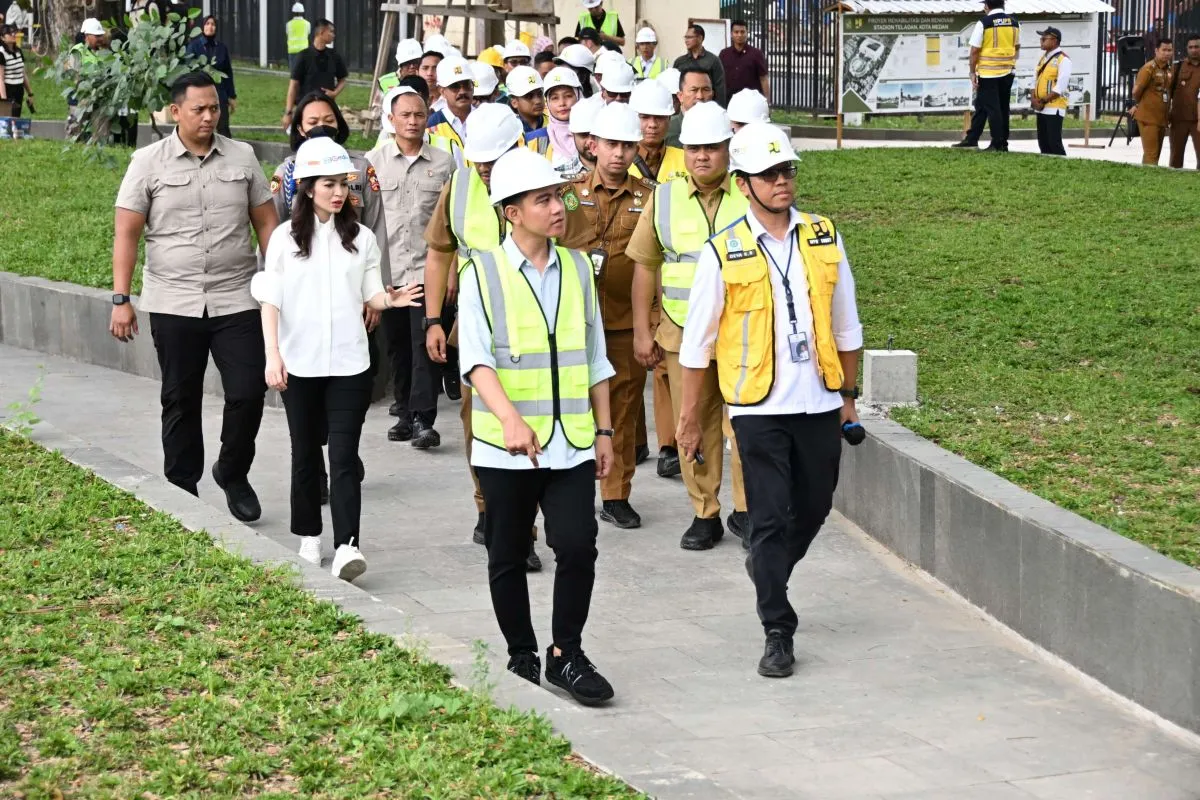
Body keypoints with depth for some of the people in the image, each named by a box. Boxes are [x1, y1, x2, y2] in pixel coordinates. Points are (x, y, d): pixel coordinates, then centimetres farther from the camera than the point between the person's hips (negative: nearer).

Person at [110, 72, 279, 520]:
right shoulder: (149, 162, 0)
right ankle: (182, 491, 20)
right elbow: (126, 234, -1)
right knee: (180, 401, 8)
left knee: (248, 392, -4)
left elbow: (266, 223, 9)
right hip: (173, 303, -1)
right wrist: (121, 300, -7)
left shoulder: (242, 158, 5)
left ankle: (232, 474, 20)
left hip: (236, 299, 1)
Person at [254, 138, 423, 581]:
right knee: (306, 453, 11)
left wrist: (390, 300, -15)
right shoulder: (285, 238, 1)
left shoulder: (361, 238, 5)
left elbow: (369, 297, 7)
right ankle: (309, 538, 24)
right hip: (299, 363, 0)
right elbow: (270, 301, -1)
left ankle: (347, 546, -15)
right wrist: (272, 355, -10)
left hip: (349, 363, 0)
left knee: (344, 455, -8)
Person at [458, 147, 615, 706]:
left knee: (577, 547, -10)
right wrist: (510, 419, -30)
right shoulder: (483, 272, -5)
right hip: (505, 446, -2)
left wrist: (603, 432, 13)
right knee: (507, 558, 8)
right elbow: (476, 359, -16)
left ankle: (565, 656, 5)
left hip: (571, 442, 3)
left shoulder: (578, 267, 9)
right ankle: (522, 658, 25)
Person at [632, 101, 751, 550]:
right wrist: (642, 331, 3)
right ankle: (705, 514, 16)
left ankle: (745, 511, 13)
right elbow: (644, 265, 7)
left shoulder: (750, 197, 1)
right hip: (682, 334, 1)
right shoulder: (664, 198, 5)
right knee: (695, 427, 5)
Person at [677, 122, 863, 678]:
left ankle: (766, 566, 43)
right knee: (771, 517, -3)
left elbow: (845, 325, 14)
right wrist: (689, 418, 1)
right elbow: (696, 343, -1)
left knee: (815, 507, 13)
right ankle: (777, 634, 5)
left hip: (819, 403, 4)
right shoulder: (723, 254, -7)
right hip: (758, 407, -4)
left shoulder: (824, 239, 4)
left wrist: (848, 394, 15)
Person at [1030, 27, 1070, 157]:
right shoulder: (1043, 57, 16)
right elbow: (1036, 80, 16)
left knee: (1054, 143, -11)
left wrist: (1043, 101, -16)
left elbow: (1060, 86, -17)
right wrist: (1034, 98, -1)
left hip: (1054, 108, -9)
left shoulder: (1063, 59, -11)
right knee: (1043, 143, 11)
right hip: (1041, 108, 9)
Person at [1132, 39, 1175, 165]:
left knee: (1156, 154, 13)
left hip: (1162, 117, 8)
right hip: (1148, 117, -8)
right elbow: (1136, 91, -12)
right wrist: (1137, 105, 4)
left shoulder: (1169, 70, 10)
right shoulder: (1149, 68, -13)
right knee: (1151, 154, -11)